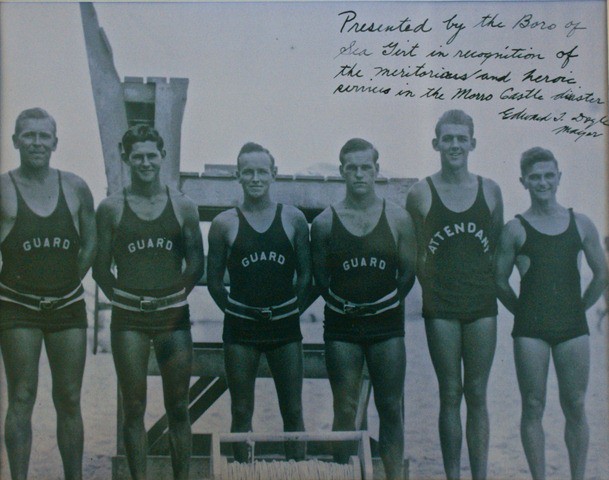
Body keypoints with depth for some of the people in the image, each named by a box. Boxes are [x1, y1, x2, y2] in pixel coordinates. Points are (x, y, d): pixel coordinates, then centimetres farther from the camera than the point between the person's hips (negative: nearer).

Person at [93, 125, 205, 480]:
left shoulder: (183, 206, 4)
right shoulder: (111, 208, 3)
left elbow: (197, 263, 8)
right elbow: (101, 267, 5)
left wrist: (175, 296, -1)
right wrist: (121, 298, -5)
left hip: (174, 317, 1)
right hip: (129, 319, 0)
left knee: (178, 409, 6)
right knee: (134, 409, 4)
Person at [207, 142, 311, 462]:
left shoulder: (293, 219, 2)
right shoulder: (224, 223, -1)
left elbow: (305, 274, 7)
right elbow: (214, 281, 5)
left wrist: (293, 311, 2)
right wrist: (235, 312, 1)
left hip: (285, 326, 1)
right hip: (240, 327, -1)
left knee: (293, 412, 6)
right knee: (241, 412, 6)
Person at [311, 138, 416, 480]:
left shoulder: (398, 218, 0)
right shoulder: (324, 223, 0)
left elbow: (408, 273, 6)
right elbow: (320, 276, 6)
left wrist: (385, 304, 3)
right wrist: (343, 303, -1)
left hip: (387, 326, 0)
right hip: (342, 328, 0)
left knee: (391, 409, 5)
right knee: (345, 411, 5)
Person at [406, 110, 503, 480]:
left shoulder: (490, 190, 5)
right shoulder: (421, 193, -2)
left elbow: (499, 247, 12)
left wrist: (489, 282, 4)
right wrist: (432, 285, -1)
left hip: (482, 305, 2)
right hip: (441, 307, -2)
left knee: (477, 395, 6)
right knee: (450, 394, 4)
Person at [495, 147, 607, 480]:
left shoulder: (581, 224, 7)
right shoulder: (515, 229, 0)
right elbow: (499, 280, 4)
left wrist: (578, 308, 9)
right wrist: (524, 312, 4)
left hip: (572, 328, 2)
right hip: (530, 330, -2)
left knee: (575, 408, 5)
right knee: (533, 407, 3)